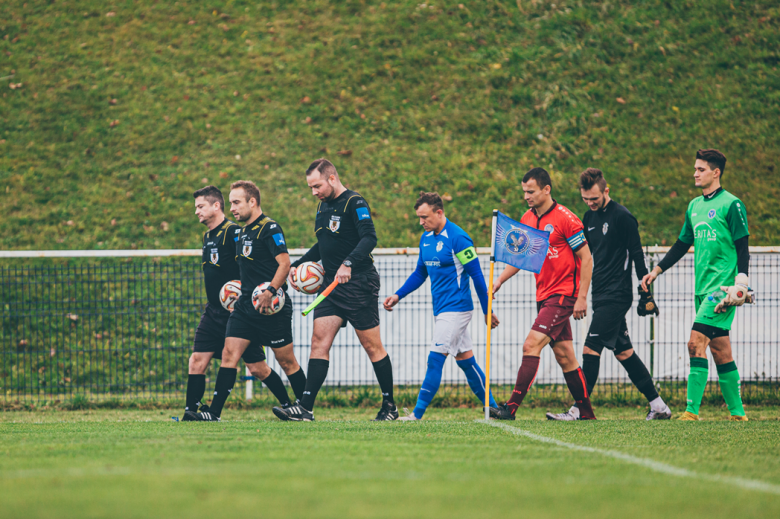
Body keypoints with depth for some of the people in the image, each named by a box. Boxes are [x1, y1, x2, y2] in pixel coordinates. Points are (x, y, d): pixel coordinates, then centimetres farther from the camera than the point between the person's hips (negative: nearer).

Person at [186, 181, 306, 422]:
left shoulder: (270, 228, -10)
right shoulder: (242, 233, 17)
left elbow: (284, 262, -19)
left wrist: (270, 291, -28)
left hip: (272, 308, -8)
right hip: (245, 306, 8)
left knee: (286, 360, 2)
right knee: (230, 354, -4)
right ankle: (213, 412, -9)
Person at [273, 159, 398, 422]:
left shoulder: (354, 203, -11)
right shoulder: (323, 206, 15)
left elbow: (369, 238, -23)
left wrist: (348, 263, -37)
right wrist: (298, 264, 18)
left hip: (359, 284, -7)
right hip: (331, 285, 7)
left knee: (372, 346, 0)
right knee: (319, 341, -5)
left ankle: (389, 406, 12)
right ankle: (305, 407, -12)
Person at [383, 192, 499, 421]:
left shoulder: (458, 238, -15)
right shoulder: (426, 238, 10)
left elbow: (476, 275, -11)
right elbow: (420, 273, 22)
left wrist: (487, 311, -8)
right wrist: (398, 295, 11)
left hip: (456, 309, -8)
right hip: (441, 309, 8)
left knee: (435, 359, -12)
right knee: (465, 360, 11)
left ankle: (418, 413, -13)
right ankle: (492, 408, 18)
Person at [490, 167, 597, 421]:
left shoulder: (565, 219, -13)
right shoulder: (527, 219, 9)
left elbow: (586, 258, -11)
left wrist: (582, 297, -15)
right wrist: (500, 280, 6)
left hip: (564, 295, -8)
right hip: (544, 295, 8)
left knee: (531, 345, -17)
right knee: (564, 355, 9)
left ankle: (511, 407, -19)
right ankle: (586, 413, 15)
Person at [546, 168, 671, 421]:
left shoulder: (622, 216, -11)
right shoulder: (590, 218, 13)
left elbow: (637, 256, -10)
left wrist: (646, 294, -11)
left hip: (616, 295, -9)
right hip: (601, 296, 9)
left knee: (591, 349, -13)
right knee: (623, 351, 10)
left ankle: (579, 410, -13)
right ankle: (658, 406, 15)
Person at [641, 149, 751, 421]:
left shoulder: (731, 205, -6)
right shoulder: (694, 206, 16)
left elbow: (743, 247, -9)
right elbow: (682, 245, 24)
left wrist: (740, 283, -18)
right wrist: (656, 271, 16)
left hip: (723, 286, -8)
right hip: (703, 287, 8)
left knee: (696, 342, -17)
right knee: (720, 349, 8)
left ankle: (692, 409, -19)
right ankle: (737, 411, 12)